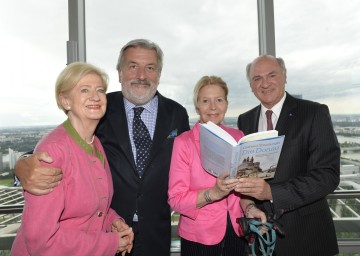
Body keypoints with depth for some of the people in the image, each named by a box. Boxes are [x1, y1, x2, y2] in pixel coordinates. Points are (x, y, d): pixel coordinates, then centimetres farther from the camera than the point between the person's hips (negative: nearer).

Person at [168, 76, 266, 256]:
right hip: (199, 237, -3)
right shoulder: (183, 142, -13)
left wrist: (249, 207, -11)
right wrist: (214, 193, -28)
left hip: (237, 233, 4)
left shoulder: (238, 137, -2)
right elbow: (176, 199, -15)